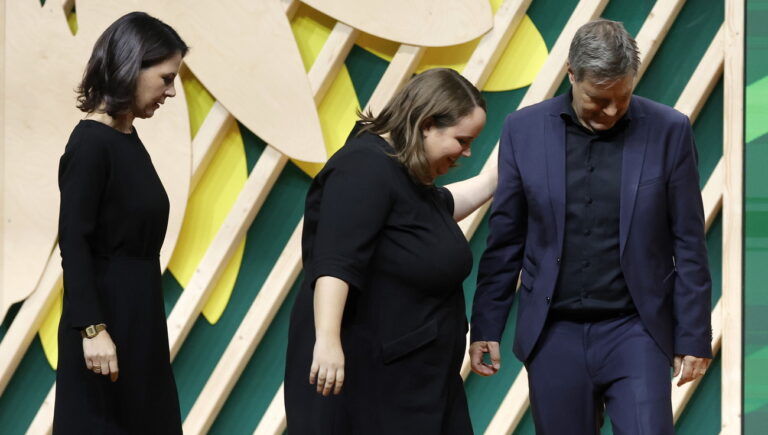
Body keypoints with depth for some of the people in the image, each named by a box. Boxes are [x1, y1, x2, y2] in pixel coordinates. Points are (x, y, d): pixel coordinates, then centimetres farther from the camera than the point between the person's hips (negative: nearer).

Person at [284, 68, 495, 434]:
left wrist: (494, 180, 32)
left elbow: (440, 208, 37)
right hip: (357, 370, -10)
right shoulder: (366, 169, -17)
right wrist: (327, 340, -38)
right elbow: (334, 263, -29)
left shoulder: (407, 171, 14)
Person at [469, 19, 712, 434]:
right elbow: (505, 239, 6)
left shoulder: (668, 131, -4)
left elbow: (688, 244, 0)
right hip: (554, 335, 2)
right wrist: (485, 327, 5)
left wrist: (694, 337, -1)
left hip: (635, 334, -2)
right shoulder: (524, 129, 0)